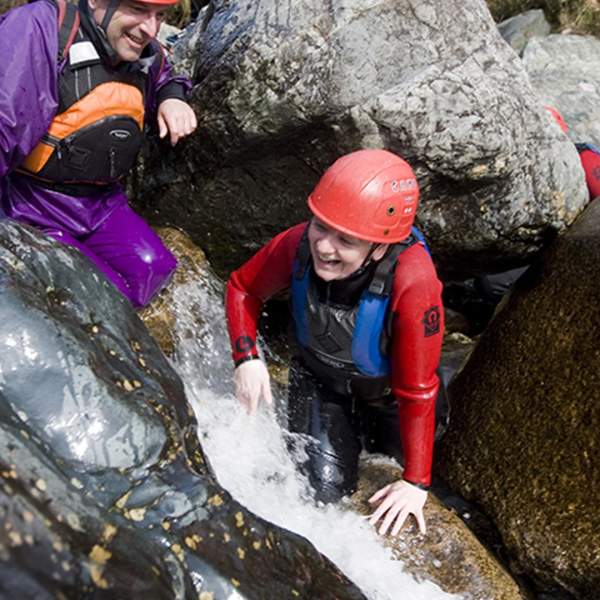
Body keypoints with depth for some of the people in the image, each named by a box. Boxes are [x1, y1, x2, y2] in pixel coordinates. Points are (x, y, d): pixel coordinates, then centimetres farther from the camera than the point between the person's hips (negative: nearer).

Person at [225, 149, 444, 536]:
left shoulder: (412, 281, -42)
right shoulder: (299, 244, -30)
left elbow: (417, 390, -31)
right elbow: (243, 288, -7)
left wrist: (417, 482, -21)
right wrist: (247, 357, -23)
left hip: (388, 391, -1)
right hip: (319, 380, 2)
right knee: (323, 493, -3)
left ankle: (368, 432, 48)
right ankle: (353, 432, 25)